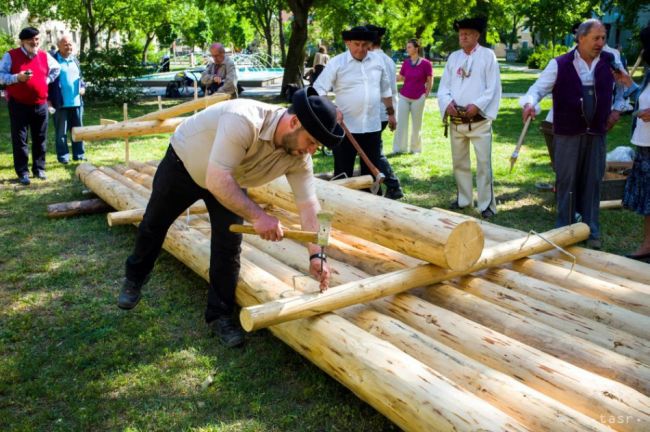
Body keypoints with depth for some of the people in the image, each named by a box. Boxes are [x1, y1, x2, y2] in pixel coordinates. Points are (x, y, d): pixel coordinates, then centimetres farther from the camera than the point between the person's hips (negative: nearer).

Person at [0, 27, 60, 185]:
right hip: (18, 105, -3)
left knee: (40, 139, 9)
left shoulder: (45, 56, 7)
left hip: (40, 104, 4)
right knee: (20, 139, -1)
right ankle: (23, 172, 5)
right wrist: (17, 78, -21)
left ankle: (39, 168, 21)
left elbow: (56, 69, 26)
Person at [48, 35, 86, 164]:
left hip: (76, 102, 6)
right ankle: (63, 155, 10)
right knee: (61, 132, 3)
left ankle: (79, 154, 18)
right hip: (60, 103, -5)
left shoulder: (75, 60, 14)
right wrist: (49, 99, -10)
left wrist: (83, 87, 2)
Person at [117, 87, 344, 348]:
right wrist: (257, 216, -46)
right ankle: (134, 280, 45)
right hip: (183, 162, -3)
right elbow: (216, 181, -46)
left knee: (228, 246, -9)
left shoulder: (298, 156, -25)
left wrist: (315, 255, -26)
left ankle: (220, 315, 11)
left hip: (230, 179, 4)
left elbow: (308, 205, -21)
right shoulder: (244, 120, -44)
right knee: (153, 225, 16)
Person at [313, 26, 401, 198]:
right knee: (343, 173, 3)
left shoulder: (377, 61, 6)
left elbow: (385, 89, 18)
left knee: (372, 170, 13)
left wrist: (391, 112, 20)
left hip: (372, 126, 4)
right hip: (346, 127, -4)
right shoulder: (337, 63, -7)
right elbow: (318, 89, -12)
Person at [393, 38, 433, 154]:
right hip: (404, 96, 3)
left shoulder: (426, 63, -8)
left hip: (418, 98, -3)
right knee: (401, 123, 4)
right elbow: (400, 78, 9)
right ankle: (399, 148, 12)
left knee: (416, 124, 7)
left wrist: (425, 95, -3)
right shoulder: (406, 63, 4)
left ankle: (415, 148, 19)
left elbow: (430, 82, -2)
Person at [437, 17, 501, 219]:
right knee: (459, 162, 14)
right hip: (456, 121, 5)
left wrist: (477, 105, -22)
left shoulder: (488, 55, -1)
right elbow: (443, 86, 8)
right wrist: (447, 102, -12)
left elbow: (493, 88, -7)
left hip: (479, 121, -5)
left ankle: (486, 204, 4)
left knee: (484, 163, -4)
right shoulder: (453, 57, 12)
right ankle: (463, 199, 27)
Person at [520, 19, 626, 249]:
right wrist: (530, 103, -28)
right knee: (566, 182, 5)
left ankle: (591, 231, 18)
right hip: (568, 134, -2)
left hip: (597, 134, 3)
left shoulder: (609, 61, 5)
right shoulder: (560, 65, -4)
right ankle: (564, 229, 18)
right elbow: (538, 88, -6)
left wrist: (616, 110, 8)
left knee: (592, 182, 7)